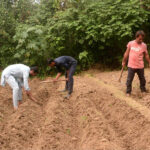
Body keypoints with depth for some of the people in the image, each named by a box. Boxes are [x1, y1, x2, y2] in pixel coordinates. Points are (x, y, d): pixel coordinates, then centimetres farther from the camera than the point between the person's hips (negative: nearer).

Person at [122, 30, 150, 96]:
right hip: (131, 66, -1)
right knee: (129, 79, 3)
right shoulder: (130, 43, -4)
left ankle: (143, 90, 31)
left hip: (140, 66, 1)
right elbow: (126, 53, 6)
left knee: (142, 79, 14)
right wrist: (124, 62, 10)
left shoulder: (144, 45, -2)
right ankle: (128, 92, 15)